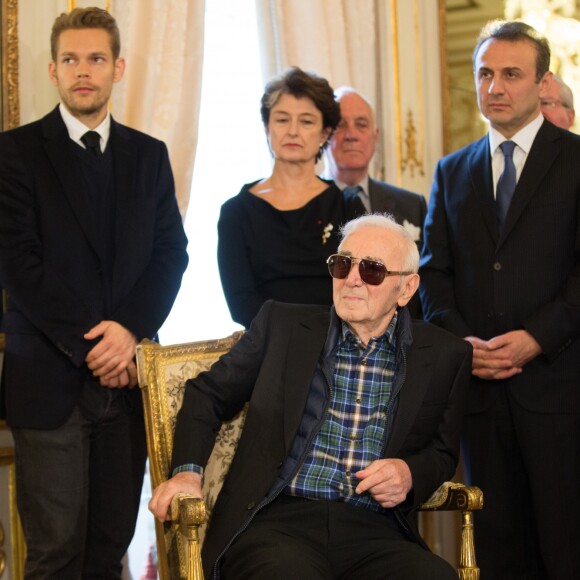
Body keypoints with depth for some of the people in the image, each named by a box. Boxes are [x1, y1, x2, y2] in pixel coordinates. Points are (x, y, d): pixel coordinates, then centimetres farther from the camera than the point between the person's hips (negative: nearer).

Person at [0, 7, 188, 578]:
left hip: (125, 375, 4)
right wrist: (87, 345, -11)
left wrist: (130, 328, -9)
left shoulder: (149, 154, 13)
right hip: (49, 377, -3)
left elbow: (171, 252, 8)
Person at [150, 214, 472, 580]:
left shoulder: (444, 356, 11)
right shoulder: (282, 326, 10)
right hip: (276, 522, -2)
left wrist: (410, 473, -2)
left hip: (374, 534, 2)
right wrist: (187, 470, 0)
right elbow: (208, 395, 17)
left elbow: (443, 452, 21)